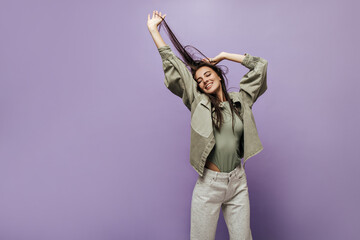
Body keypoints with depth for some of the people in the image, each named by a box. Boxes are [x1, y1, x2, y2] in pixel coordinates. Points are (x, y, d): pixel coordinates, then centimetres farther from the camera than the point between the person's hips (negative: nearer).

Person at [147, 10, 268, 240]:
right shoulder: (198, 102, 3)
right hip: (209, 184, -1)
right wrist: (154, 30, 4)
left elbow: (260, 65, 13)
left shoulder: (240, 100, 8)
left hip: (238, 182, 2)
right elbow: (173, 67, 2)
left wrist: (222, 56, 13)